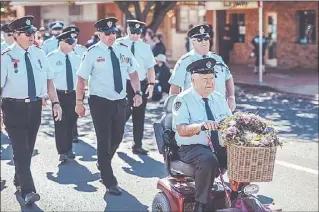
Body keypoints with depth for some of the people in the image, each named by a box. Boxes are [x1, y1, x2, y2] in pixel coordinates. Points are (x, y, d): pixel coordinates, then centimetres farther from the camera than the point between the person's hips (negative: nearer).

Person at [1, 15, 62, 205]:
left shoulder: (39, 54, 5)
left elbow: (49, 80, 8)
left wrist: (55, 102, -1)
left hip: (35, 106, 5)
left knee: (29, 148, 16)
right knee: (21, 150, -7)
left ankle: (19, 181, 35)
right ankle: (28, 191, -4)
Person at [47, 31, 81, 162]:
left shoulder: (76, 58, 9)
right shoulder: (52, 57, -6)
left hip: (73, 94, 5)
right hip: (58, 94, -4)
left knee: (71, 122, 11)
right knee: (60, 123, -5)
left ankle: (69, 149, 24)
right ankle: (62, 152, 0)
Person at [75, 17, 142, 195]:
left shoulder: (124, 50, 3)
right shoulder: (93, 52, -10)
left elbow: (133, 72, 13)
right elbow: (82, 79, -8)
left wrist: (138, 92, 0)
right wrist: (79, 102, -9)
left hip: (120, 101, 5)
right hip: (100, 102, -5)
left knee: (117, 138, 19)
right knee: (104, 140, -2)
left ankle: (103, 164, 47)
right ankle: (110, 182, 7)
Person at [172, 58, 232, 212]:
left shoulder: (219, 98, 13)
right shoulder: (183, 99, -6)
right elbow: (182, 130, -19)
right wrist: (202, 125, -37)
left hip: (219, 147, 5)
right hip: (191, 148, -5)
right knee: (209, 159, -37)